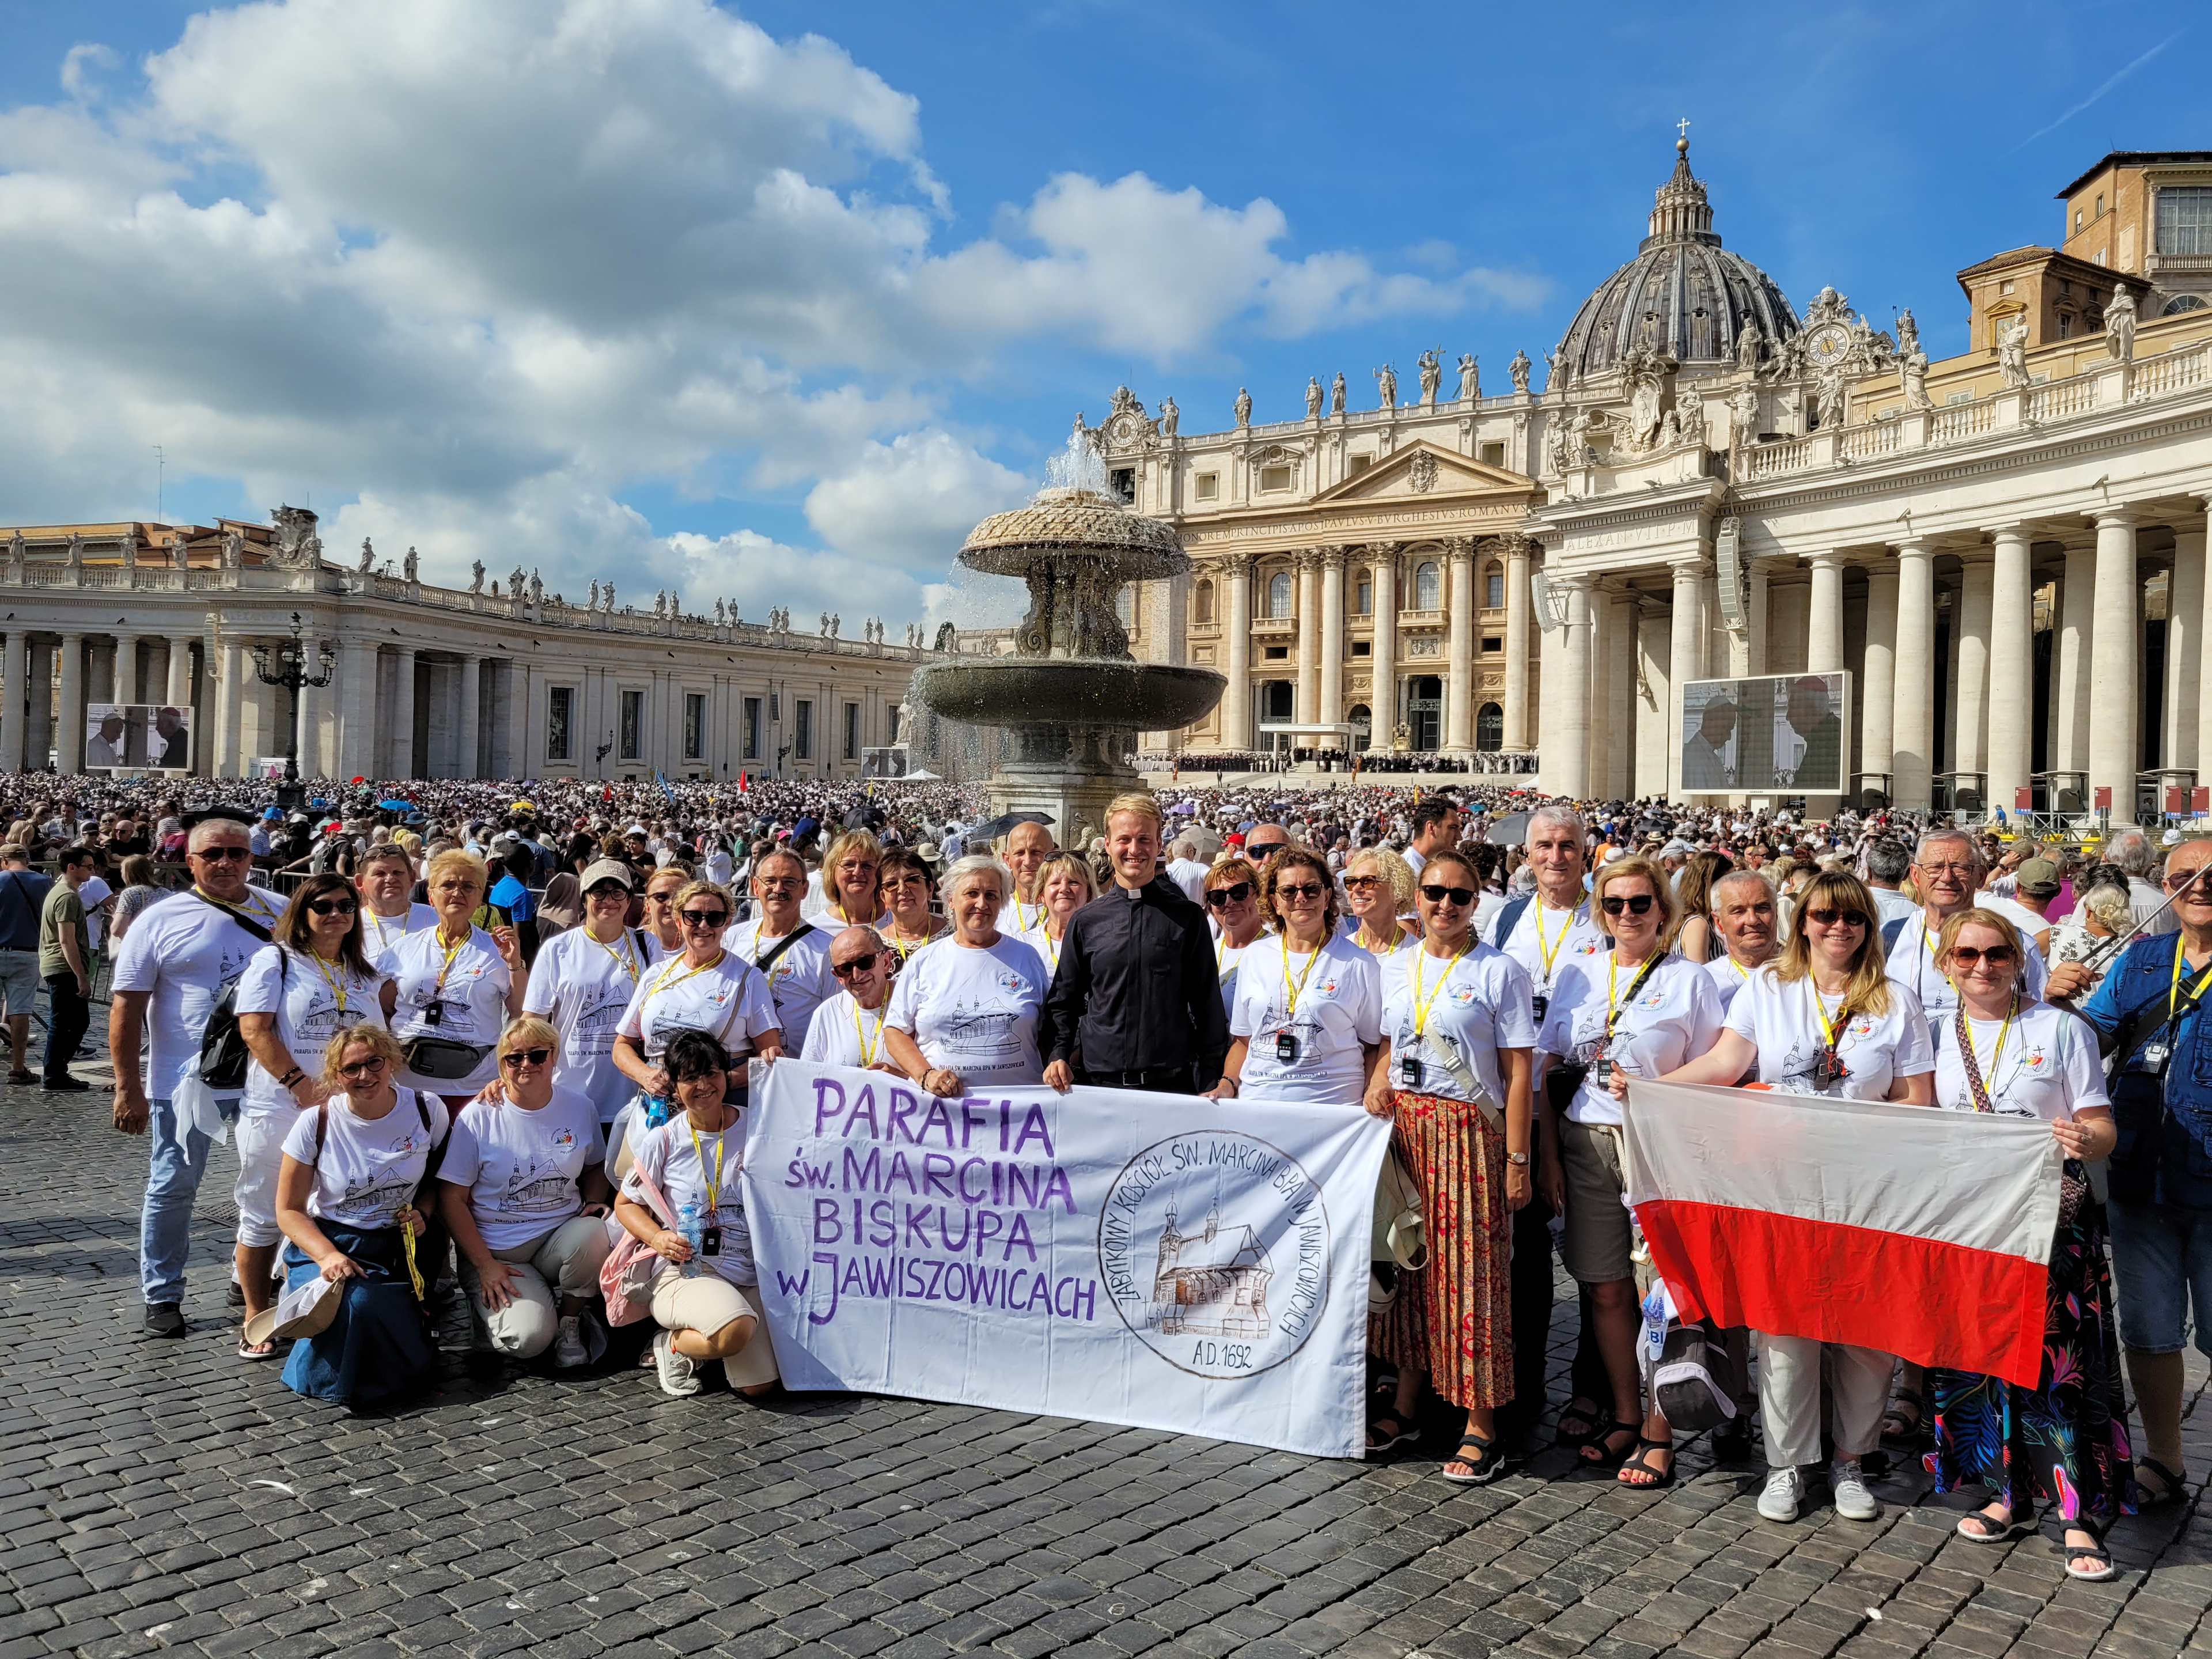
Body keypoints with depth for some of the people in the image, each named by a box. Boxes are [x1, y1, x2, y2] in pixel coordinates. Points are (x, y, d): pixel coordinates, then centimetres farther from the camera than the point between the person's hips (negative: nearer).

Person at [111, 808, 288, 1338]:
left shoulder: (280, 913, 3)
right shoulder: (159, 922, -4)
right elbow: (126, 1007, -4)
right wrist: (128, 1088, -7)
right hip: (185, 1081, -2)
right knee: (172, 1189, 8)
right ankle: (162, 1295, 23)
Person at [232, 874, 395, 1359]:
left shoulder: (367, 974, 14)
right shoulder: (275, 961, -1)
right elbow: (255, 1031, -11)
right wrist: (302, 1086, -17)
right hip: (277, 1112, -4)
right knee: (264, 1219, 5)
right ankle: (256, 1318, 18)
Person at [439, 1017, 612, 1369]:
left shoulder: (580, 1108, 2)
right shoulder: (478, 1116, -7)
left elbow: (593, 1168, 20)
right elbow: (452, 1197, -5)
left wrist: (595, 1203, -3)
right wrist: (485, 1265, -12)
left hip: (560, 1237, 3)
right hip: (497, 1250, -3)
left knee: (596, 1234, -33)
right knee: (528, 1339, -26)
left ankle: (570, 1320, -4)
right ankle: (488, 1302, 11)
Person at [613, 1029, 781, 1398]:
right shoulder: (663, 1140, 1)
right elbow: (626, 1204, 8)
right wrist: (657, 1236, -10)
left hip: (750, 1275, 3)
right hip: (683, 1271, -3)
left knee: (758, 1386, -14)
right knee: (736, 1330, -35)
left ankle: (700, 1337, 16)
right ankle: (673, 1344, -1)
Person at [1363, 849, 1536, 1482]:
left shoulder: (1499, 971, -5)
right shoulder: (1396, 970, 10)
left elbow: (1518, 1072, -6)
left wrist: (1517, 1159, -10)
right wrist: (1375, 1093, 1)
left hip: (1469, 1135, -5)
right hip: (1403, 1130, 5)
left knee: (1468, 1271, -2)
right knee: (1407, 1262, 10)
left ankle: (1482, 1426, 8)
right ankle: (1406, 1403, 24)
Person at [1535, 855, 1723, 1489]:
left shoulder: (1690, 979, 2)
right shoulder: (1578, 975, 12)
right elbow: (1550, 1068, 11)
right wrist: (1548, 1155, 6)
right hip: (1586, 1145, 3)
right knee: (1606, 1289, 7)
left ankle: (1658, 1431, 10)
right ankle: (1624, 1416, 21)